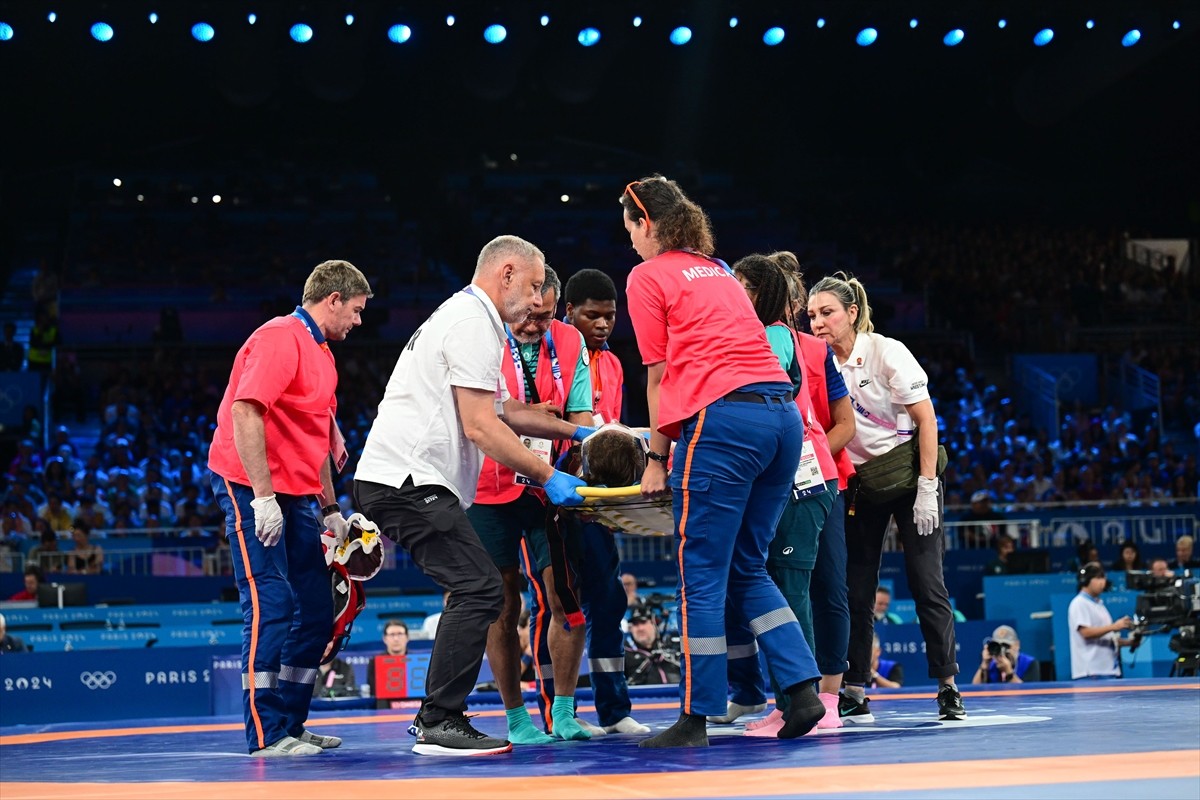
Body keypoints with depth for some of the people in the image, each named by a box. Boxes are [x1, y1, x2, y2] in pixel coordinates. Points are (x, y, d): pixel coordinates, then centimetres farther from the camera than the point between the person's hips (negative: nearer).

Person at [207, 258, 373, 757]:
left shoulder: (321, 353, 19)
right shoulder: (280, 338, -12)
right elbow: (244, 412, -23)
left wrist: (330, 509, 21)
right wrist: (263, 496, -26)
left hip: (294, 496, 10)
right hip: (252, 489, -10)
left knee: (316, 611, 8)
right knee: (271, 606, -13)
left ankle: (290, 724, 16)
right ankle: (266, 735, -9)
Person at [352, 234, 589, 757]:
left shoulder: (468, 318, 24)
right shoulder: (473, 322, -10)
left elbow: (506, 411, 31)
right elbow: (480, 426, -17)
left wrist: (576, 432, 25)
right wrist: (547, 476, -13)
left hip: (396, 480, 11)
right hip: (408, 479, -11)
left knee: (474, 591, 14)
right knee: (480, 589, -14)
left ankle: (434, 717, 17)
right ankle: (440, 725, -13)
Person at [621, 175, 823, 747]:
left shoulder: (647, 276, 5)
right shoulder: (719, 271, 26)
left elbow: (658, 376, 4)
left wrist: (657, 457, 9)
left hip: (723, 419, -7)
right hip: (783, 415, 7)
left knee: (702, 576, -2)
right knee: (747, 568, 16)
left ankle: (696, 718, 0)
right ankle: (803, 689, 7)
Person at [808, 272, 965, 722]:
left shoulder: (887, 352, -14)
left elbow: (926, 419, -13)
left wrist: (927, 489, -17)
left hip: (909, 477, -4)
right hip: (859, 482, 4)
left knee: (927, 582, -7)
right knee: (855, 591, 1)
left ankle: (948, 688, -1)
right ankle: (855, 693, 5)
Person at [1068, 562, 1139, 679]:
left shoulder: (1099, 604, 21)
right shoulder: (1079, 604, -7)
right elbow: (1086, 632, -20)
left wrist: (1127, 642, 8)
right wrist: (1114, 626, -25)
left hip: (1108, 669, 9)